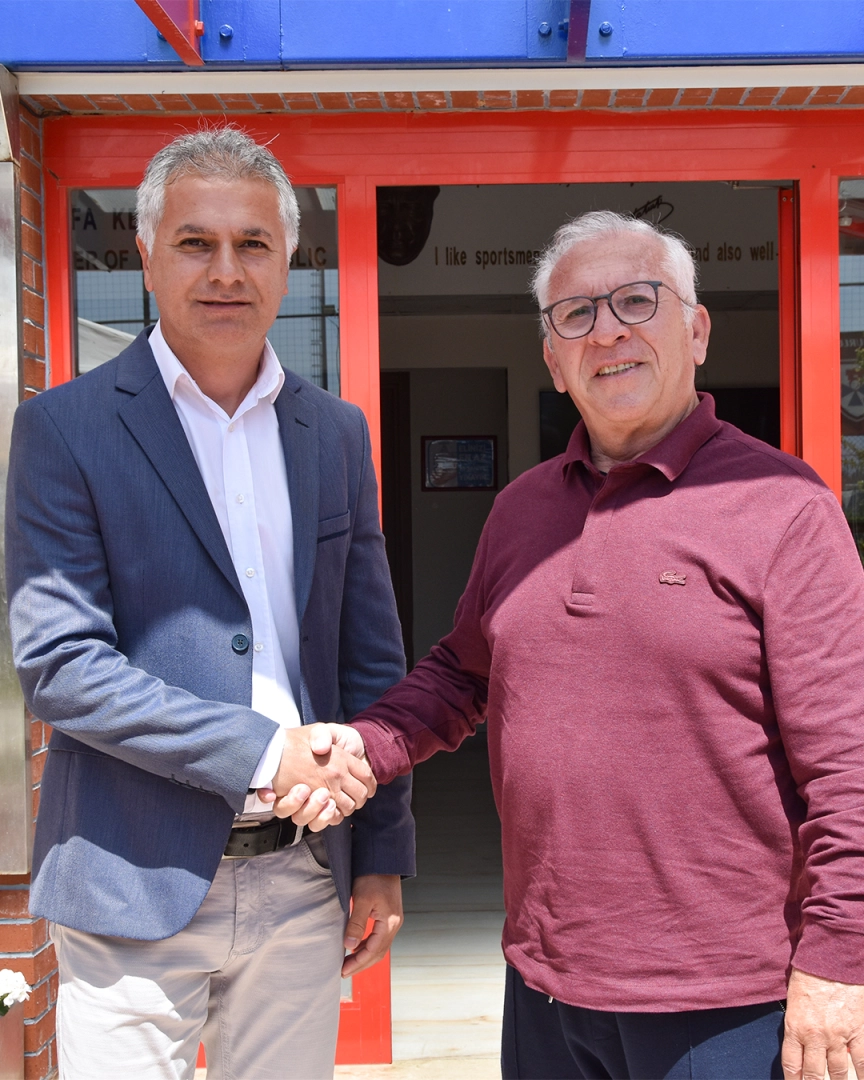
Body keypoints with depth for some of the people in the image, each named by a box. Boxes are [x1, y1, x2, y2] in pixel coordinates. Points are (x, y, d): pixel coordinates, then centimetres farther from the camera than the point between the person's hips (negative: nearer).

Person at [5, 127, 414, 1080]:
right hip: (137, 889, -3)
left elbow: (372, 660, 10)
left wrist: (382, 858, 8)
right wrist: (262, 751, -17)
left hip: (303, 883, 4)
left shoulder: (336, 432, 8)